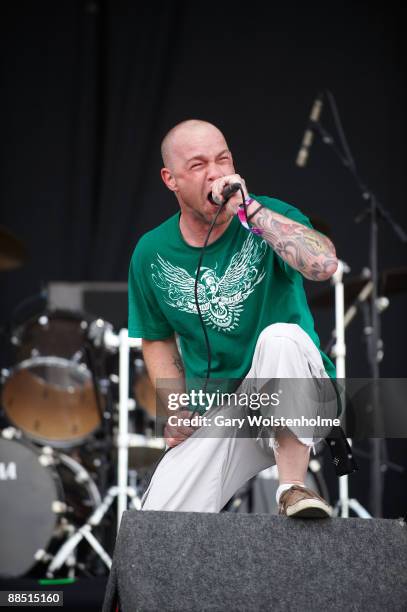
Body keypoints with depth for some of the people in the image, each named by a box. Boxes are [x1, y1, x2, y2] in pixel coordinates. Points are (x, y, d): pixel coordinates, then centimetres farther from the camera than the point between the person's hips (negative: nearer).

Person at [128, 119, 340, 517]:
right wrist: (176, 408, -1)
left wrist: (250, 208, -28)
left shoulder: (270, 218, -8)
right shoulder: (151, 253, 2)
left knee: (282, 335, -36)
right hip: (214, 414, 2)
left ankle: (293, 488, -27)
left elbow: (324, 264, -30)